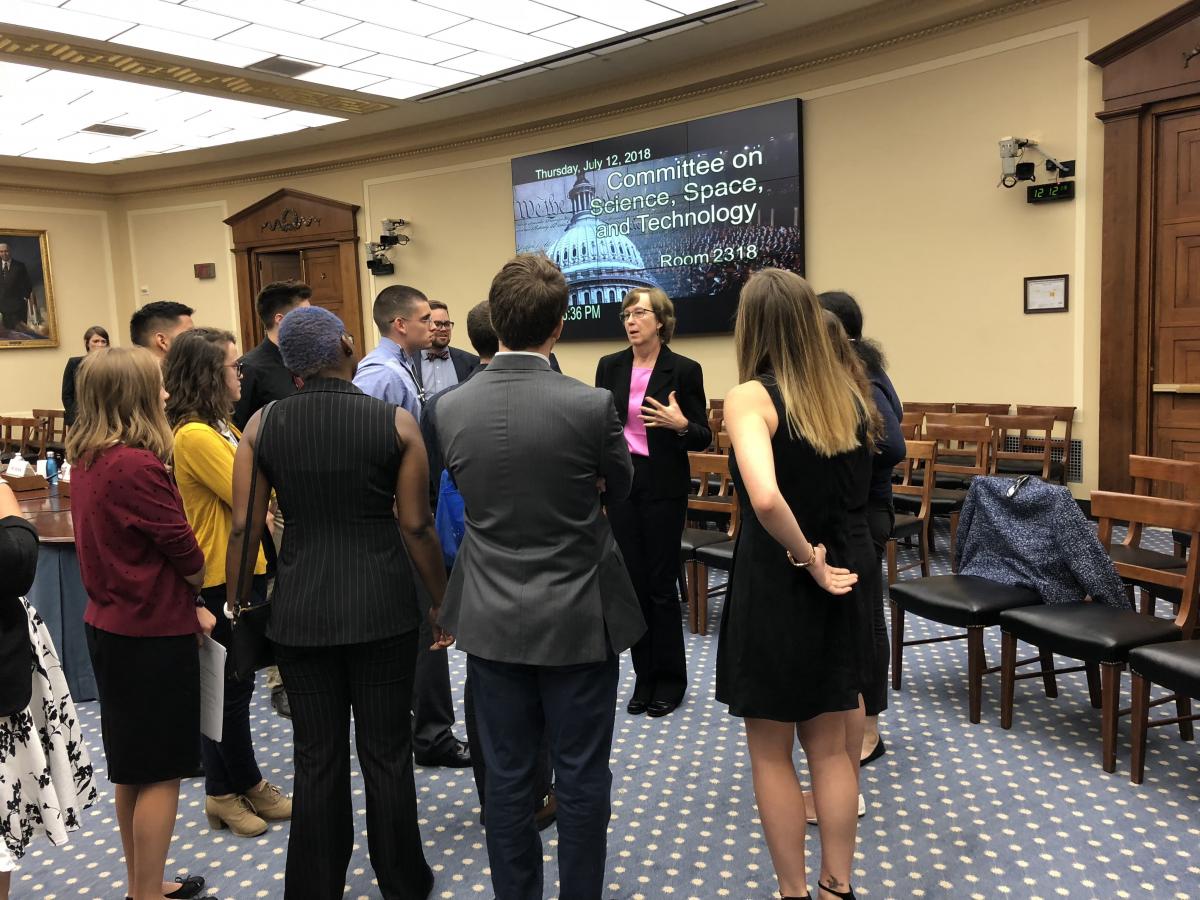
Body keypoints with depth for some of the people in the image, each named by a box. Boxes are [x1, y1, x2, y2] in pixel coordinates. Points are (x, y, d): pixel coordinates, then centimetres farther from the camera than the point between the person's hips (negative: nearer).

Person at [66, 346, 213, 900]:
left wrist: (183, 600, 4)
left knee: (133, 769, 20)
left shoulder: (86, 459, 3)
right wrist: (194, 591, 6)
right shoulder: (137, 466, -24)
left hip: (110, 624, 9)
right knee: (161, 772, 5)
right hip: (153, 633, -9)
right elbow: (186, 555, -16)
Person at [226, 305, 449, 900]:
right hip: (382, 607, -2)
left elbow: (243, 528, -2)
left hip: (300, 611, 2)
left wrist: (235, 607, 10)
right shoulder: (395, 422, -8)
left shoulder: (262, 424, -2)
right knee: (387, 755, 13)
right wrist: (441, 602, 5)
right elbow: (417, 525, -7)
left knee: (317, 761, 14)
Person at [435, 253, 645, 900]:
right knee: (581, 778, 13)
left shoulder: (450, 408, -8)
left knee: (506, 777, 16)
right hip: (578, 621, -3)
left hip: (492, 621, 3)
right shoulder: (591, 406, -18)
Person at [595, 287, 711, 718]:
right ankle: (645, 677, 22)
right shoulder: (610, 366, 5)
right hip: (620, 483, 4)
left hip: (664, 487, -3)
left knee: (661, 583, 2)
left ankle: (670, 678, 19)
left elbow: (703, 438, -4)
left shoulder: (684, 370, -5)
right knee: (634, 581, 9)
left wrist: (681, 425, -24)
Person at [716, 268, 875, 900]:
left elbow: (765, 497, -33)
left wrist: (806, 558, -21)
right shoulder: (847, 394, 1)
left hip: (773, 589, -5)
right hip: (839, 585, 6)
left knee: (770, 754, 13)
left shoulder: (750, 397, -18)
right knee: (830, 748, 19)